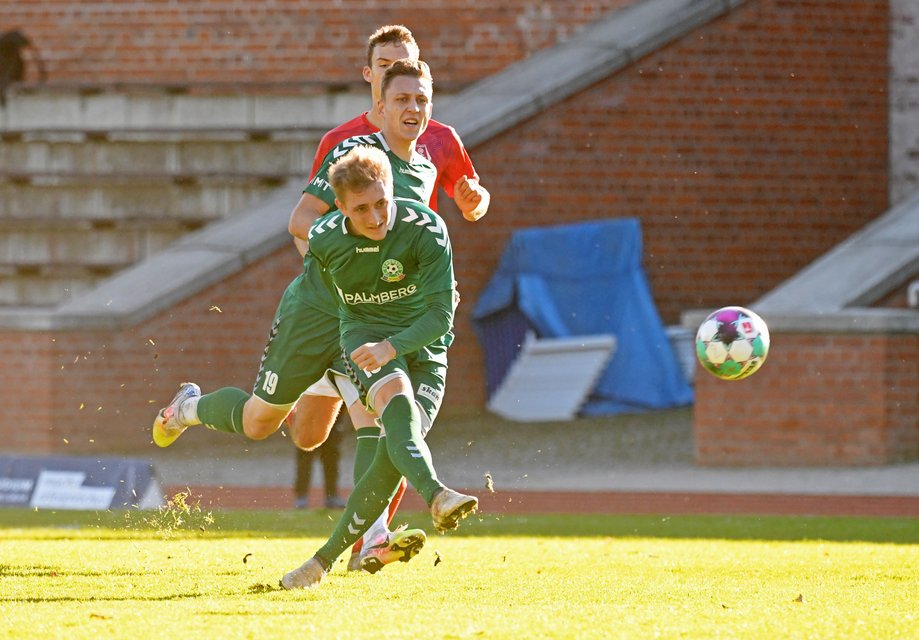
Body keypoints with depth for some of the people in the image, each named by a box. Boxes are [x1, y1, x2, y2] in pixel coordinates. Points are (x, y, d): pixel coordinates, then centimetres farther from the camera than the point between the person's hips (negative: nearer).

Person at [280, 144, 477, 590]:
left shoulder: (427, 231, -20)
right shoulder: (324, 240, -9)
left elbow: (441, 315, -21)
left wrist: (391, 348, -35)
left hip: (422, 346, 0)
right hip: (362, 334, 0)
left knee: (391, 461, -17)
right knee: (395, 394, -36)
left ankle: (325, 560, -4)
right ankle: (435, 496, -59)